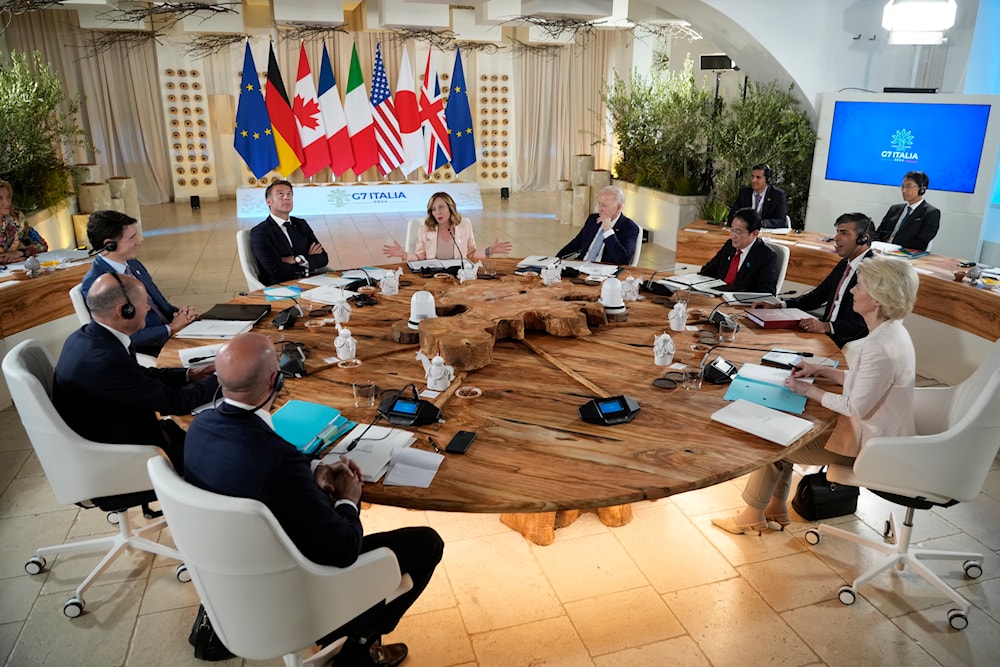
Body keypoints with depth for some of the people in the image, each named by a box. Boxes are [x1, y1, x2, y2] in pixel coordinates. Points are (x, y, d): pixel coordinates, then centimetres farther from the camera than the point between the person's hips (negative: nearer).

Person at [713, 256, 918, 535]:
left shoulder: (882, 349, -32)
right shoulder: (889, 331, 0)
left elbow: (857, 408, -26)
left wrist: (810, 390, -14)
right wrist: (822, 371, 4)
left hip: (866, 445, -9)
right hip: (871, 431, 10)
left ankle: (753, 516, 20)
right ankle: (776, 510, 23)